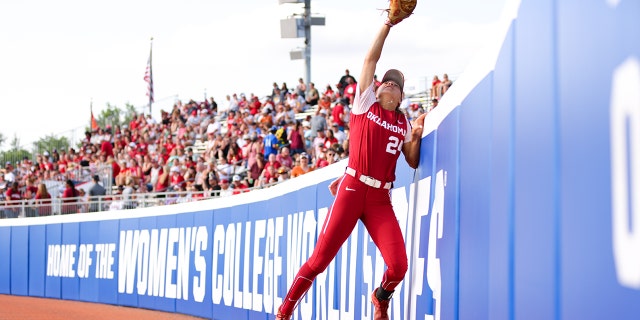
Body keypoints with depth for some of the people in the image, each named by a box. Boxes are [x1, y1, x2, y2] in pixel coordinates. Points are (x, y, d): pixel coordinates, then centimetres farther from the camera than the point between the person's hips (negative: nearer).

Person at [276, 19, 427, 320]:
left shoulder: (403, 123, 16)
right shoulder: (365, 103, 8)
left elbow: (413, 162, 16)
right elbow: (370, 60, 2)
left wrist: (417, 136, 1)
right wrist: (387, 25, 1)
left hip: (381, 200, 3)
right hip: (351, 191, -3)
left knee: (398, 266, -9)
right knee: (320, 258, -6)